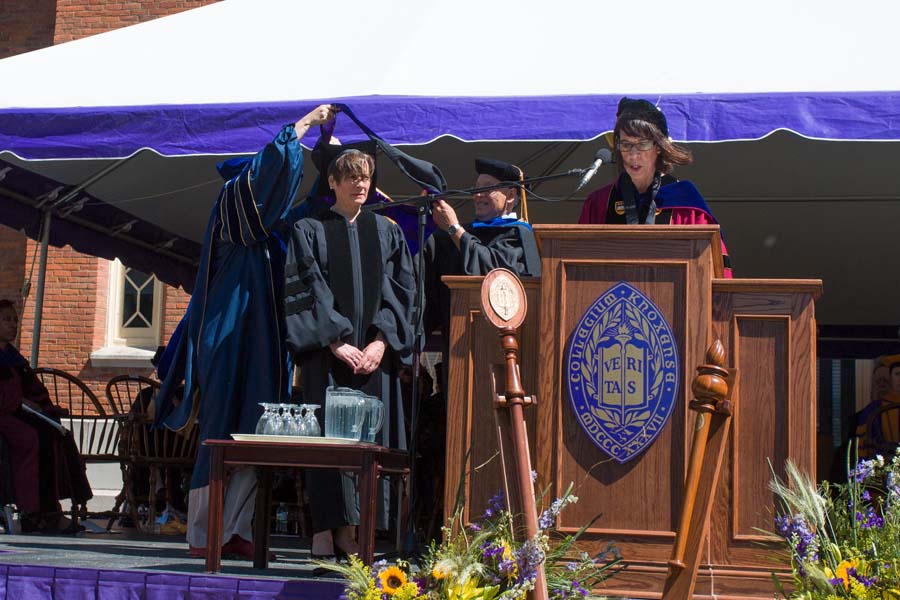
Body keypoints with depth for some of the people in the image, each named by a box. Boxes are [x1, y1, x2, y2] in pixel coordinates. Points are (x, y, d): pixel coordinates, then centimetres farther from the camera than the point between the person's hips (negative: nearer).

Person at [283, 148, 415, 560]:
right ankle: (325, 530, -3)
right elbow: (305, 291, -2)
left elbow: (400, 290, 7)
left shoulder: (386, 231, 14)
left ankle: (350, 529, 3)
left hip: (374, 351, 3)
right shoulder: (309, 231, 7)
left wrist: (380, 341, -8)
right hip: (326, 351, -2)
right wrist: (336, 342, -13)